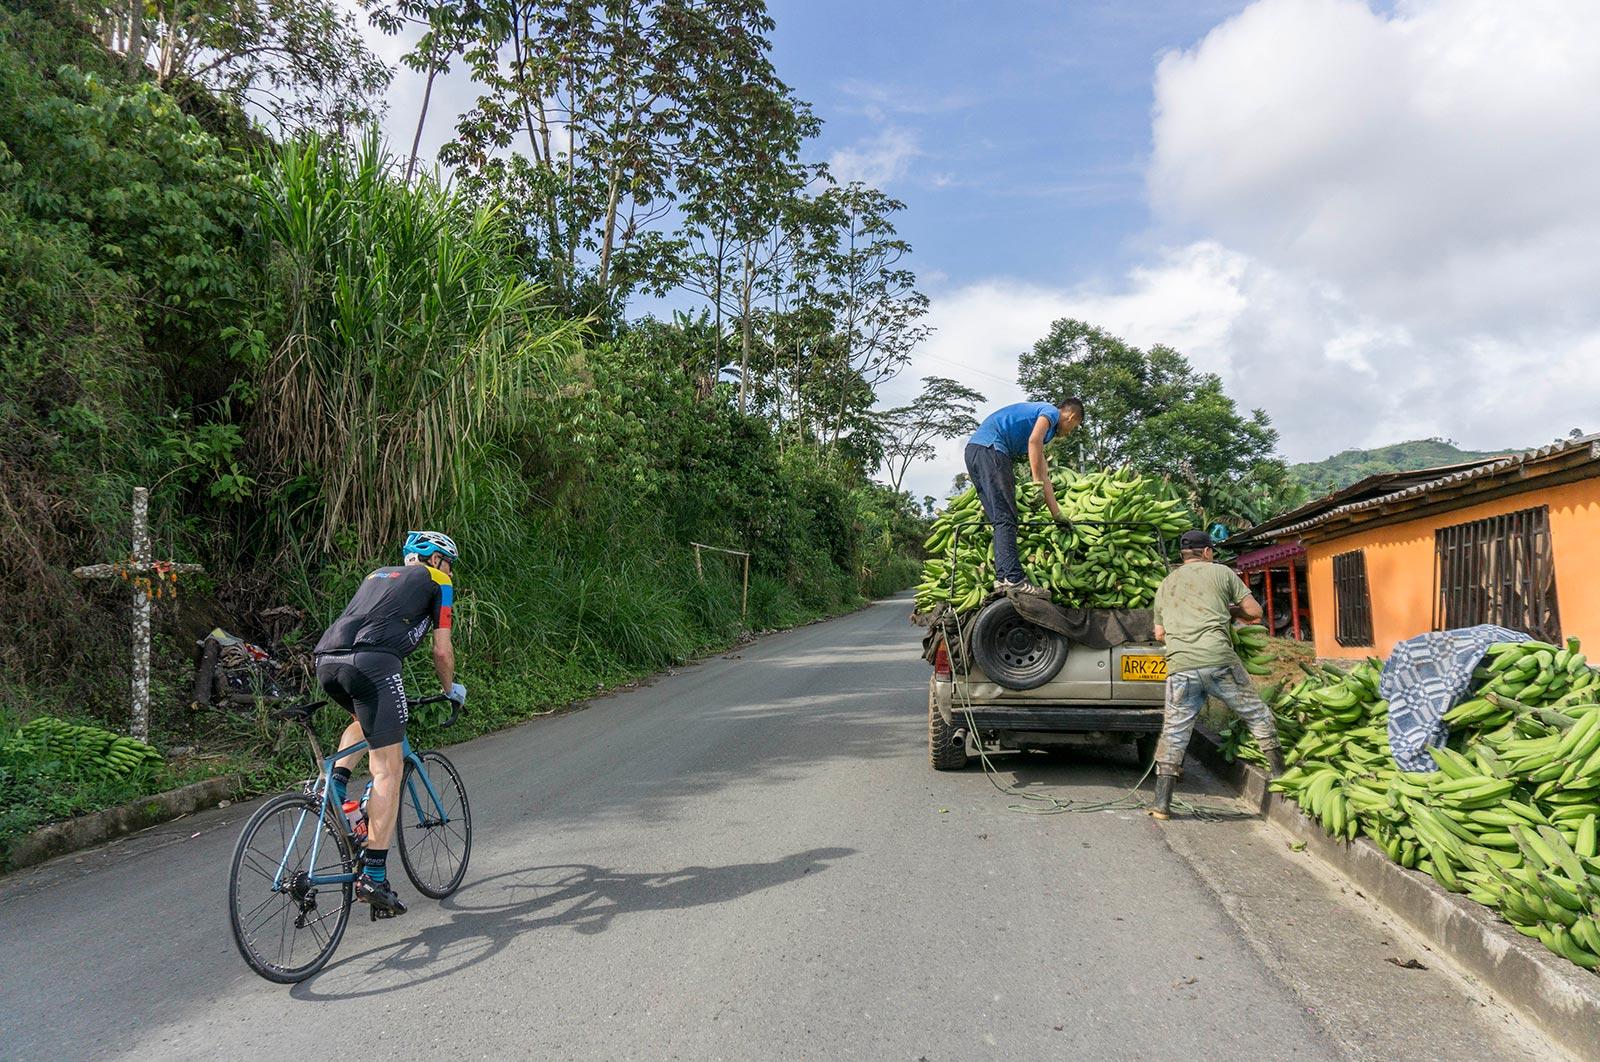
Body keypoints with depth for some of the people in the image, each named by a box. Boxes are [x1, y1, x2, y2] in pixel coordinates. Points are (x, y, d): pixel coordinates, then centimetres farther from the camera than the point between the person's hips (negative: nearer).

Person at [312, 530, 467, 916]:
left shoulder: (377, 575, 34)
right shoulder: (437, 582, 18)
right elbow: (442, 651, 15)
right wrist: (451, 689, 34)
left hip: (326, 661, 7)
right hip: (370, 663, -7)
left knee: (366, 720, 37)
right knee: (387, 770, -2)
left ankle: (335, 784, 14)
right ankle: (373, 876, -7)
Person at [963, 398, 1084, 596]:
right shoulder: (1051, 411, 9)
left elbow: (1043, 475, 34)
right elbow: (1034, 440, -14)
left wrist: (1057, 514, 34)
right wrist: (1037, 483, -15)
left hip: (973, 452, 10)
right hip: (990, 448, -10)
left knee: (1001, 520, 7)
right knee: (1006, 518, -14)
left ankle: (1003, 579, 2)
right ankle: (1014, 580, -21)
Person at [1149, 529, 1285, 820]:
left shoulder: (1165, 585, 21)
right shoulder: (1221, 572, 10)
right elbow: (1255, 612, 9)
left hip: (1180, 667, 3)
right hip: (1218, 660, -3)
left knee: (1174, 733, 7)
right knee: (1258, 715, 15)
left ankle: (1161, 804, 5)